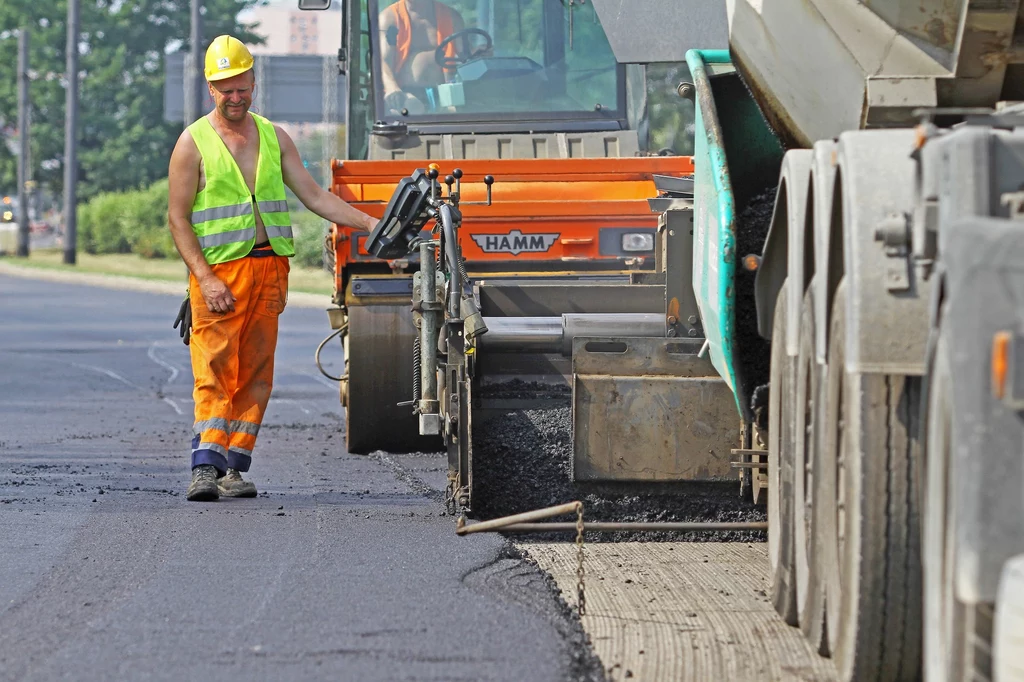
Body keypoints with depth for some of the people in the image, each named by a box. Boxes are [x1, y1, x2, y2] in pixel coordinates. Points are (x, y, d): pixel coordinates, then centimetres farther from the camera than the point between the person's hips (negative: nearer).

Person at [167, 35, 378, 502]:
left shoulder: (274, 138, 13)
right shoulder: (194, 143, -1)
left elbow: (314, 196, 13)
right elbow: (178, 219, -3)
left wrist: (368, 223, 2)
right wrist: (206, 279, -13)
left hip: (269, 268, 4)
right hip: (218, 271, -4)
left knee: (255, 372, 2)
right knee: (215, 371, -12)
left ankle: (235, 467, 5)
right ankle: (205, 467, -18)